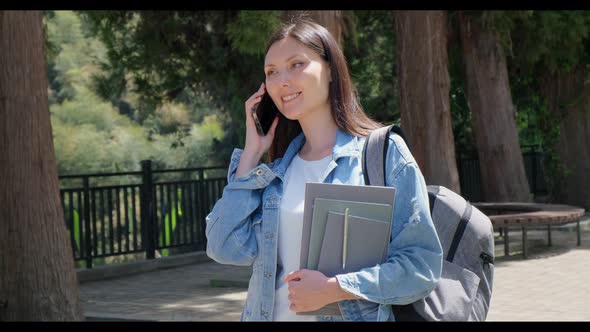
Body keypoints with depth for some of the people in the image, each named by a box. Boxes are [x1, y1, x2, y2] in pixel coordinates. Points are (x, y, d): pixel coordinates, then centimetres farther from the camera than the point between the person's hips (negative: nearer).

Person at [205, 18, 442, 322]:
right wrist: (252, 152, -3)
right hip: (271, 313, 4)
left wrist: (336, 288, -22)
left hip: (352, 314, -4)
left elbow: (421, 265, -12)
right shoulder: (275, 170, 6)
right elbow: (227, 250, -6)